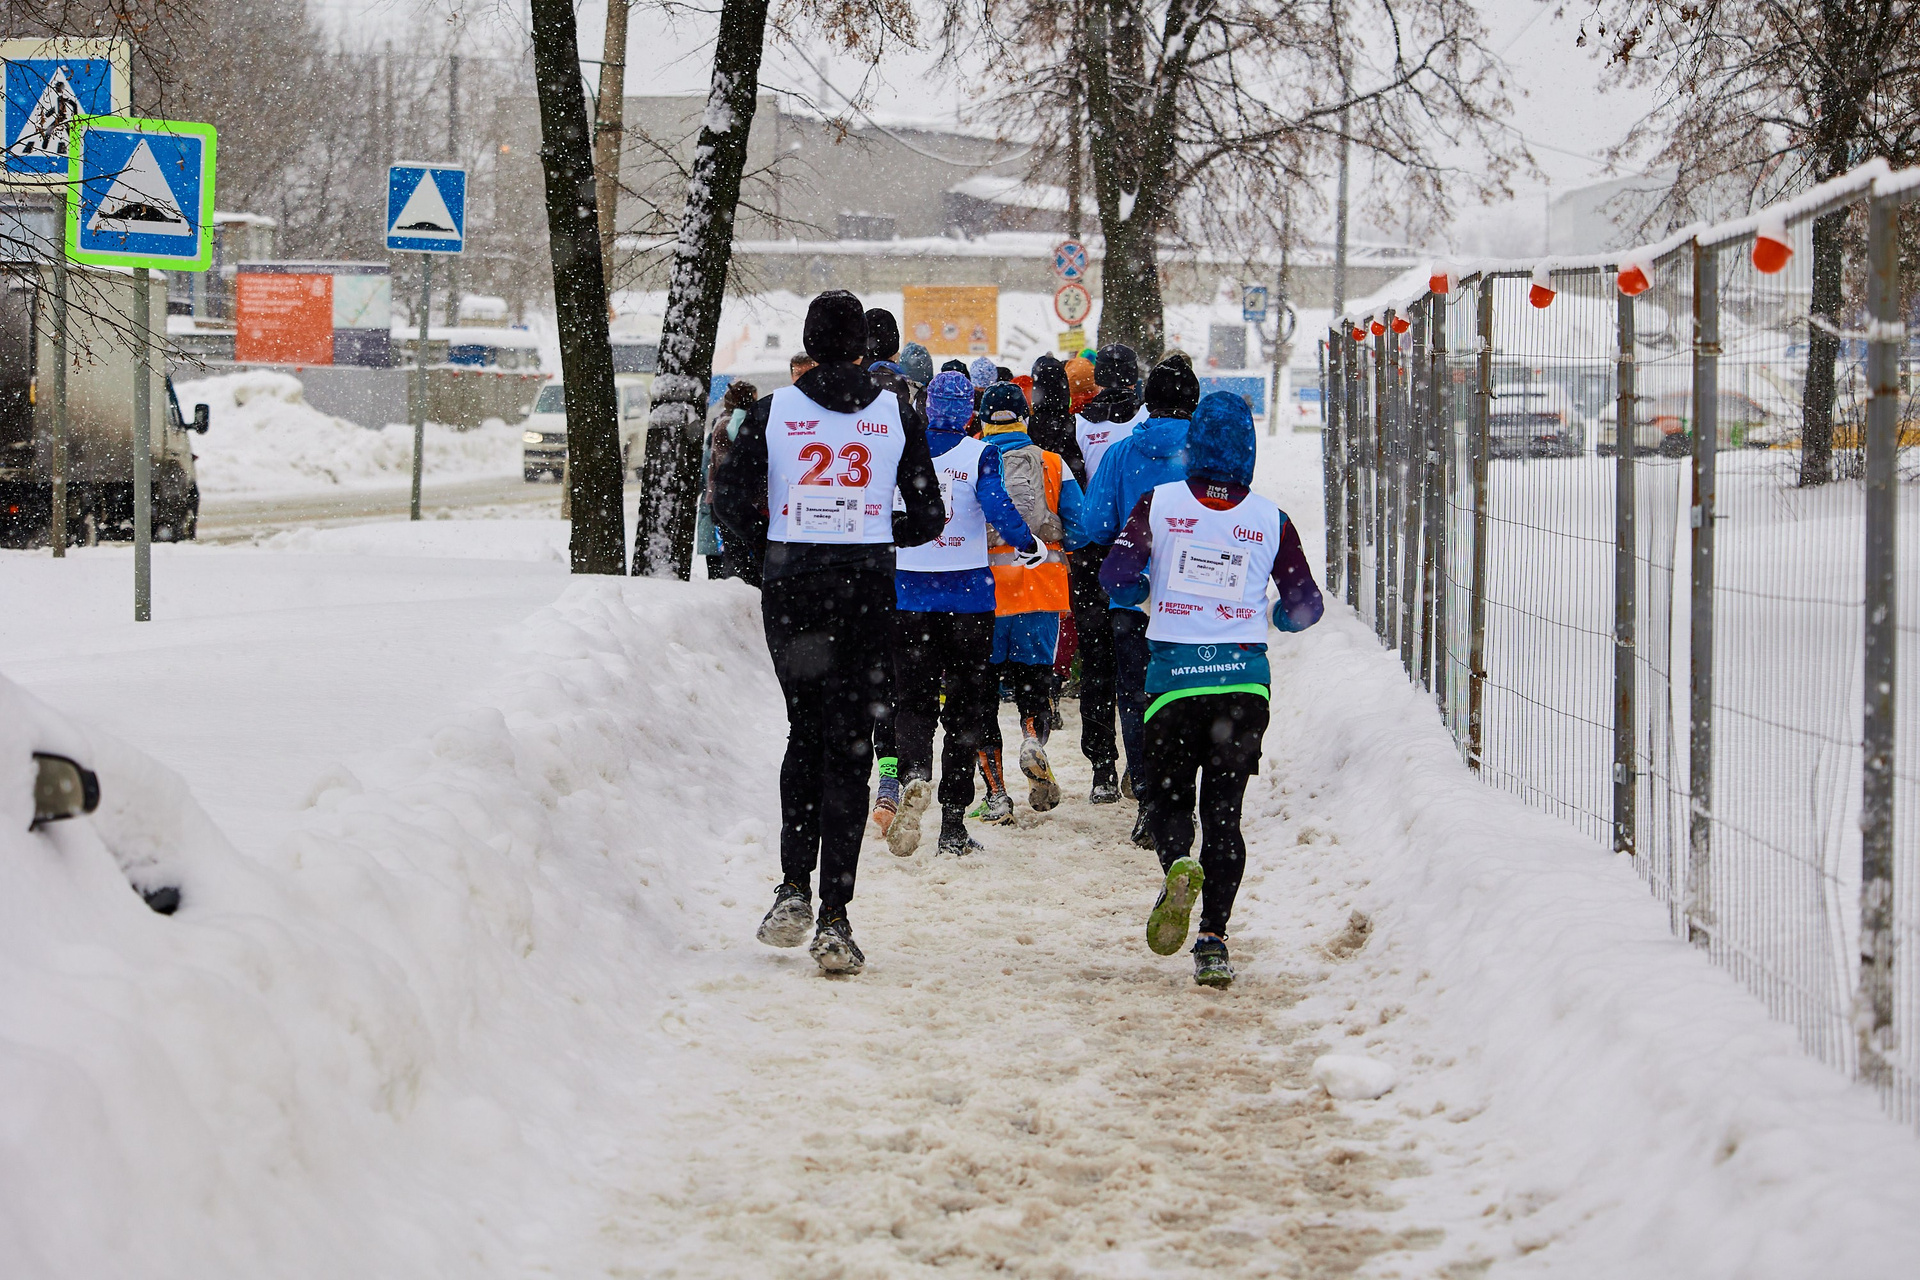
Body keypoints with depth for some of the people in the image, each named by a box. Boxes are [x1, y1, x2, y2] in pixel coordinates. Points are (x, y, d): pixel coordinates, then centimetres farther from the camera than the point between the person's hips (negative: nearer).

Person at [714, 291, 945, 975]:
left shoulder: (773, 411, -2)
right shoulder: (898, 414, -1)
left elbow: (731, 504, -3)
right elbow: (927, 520, 1)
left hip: (791, 585, 0)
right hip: (866, 589, 0)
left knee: (805, 731, 19)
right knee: (848, 743, 3)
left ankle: (794, 889, 7)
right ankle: (834, 919, -3)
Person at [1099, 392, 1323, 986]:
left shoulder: (1160, 503, -2)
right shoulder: (1270, 519, 1)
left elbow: (1116, 575, -6)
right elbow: (1305, 607, 4)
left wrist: (1145, 591, 16)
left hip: (1173, 673, -1)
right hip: (1244, 679, 1)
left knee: (1169, 798, 14)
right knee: (1223, 810, 9)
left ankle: (1178, 865, -20)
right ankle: (1213, 941, -3)